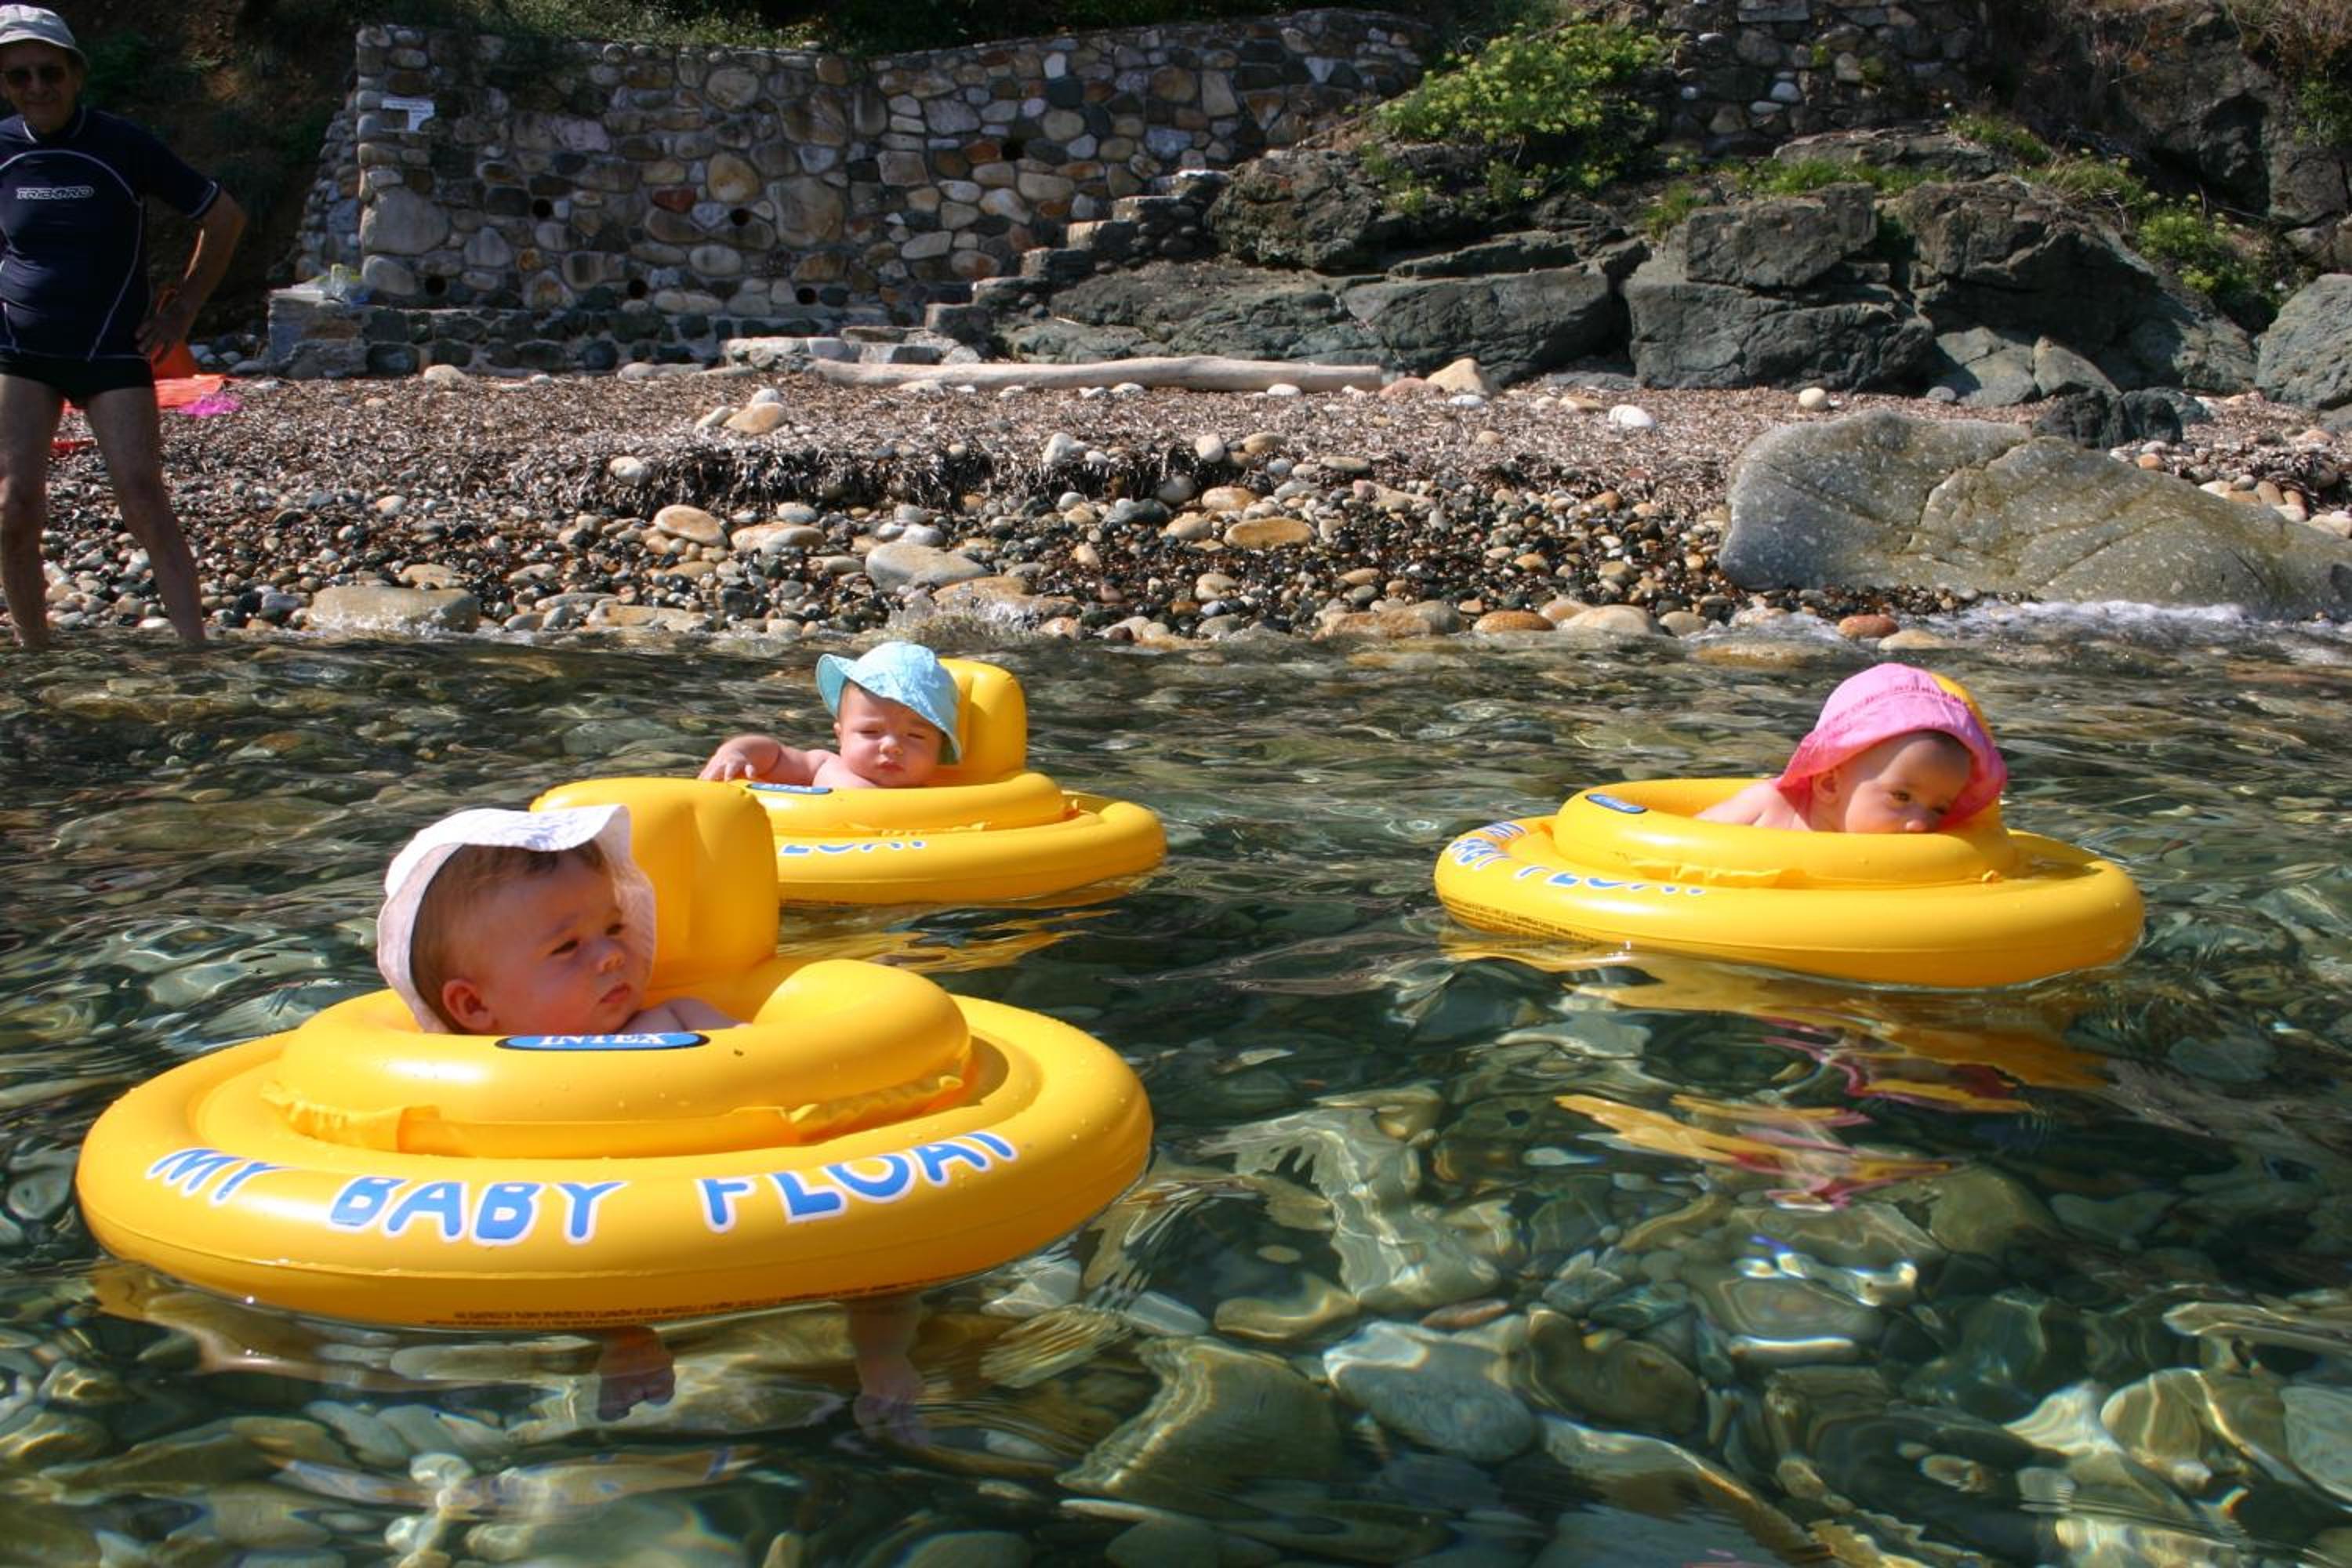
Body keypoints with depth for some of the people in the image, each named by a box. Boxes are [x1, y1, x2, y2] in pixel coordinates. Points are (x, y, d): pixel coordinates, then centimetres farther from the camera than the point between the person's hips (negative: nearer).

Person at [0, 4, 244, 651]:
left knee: (144, 501, -13)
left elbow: (224, 216, 2)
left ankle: (197, 653, -12)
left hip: (112, 350, -2)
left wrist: (183, 308, 2)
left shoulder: (124, 146, -6)